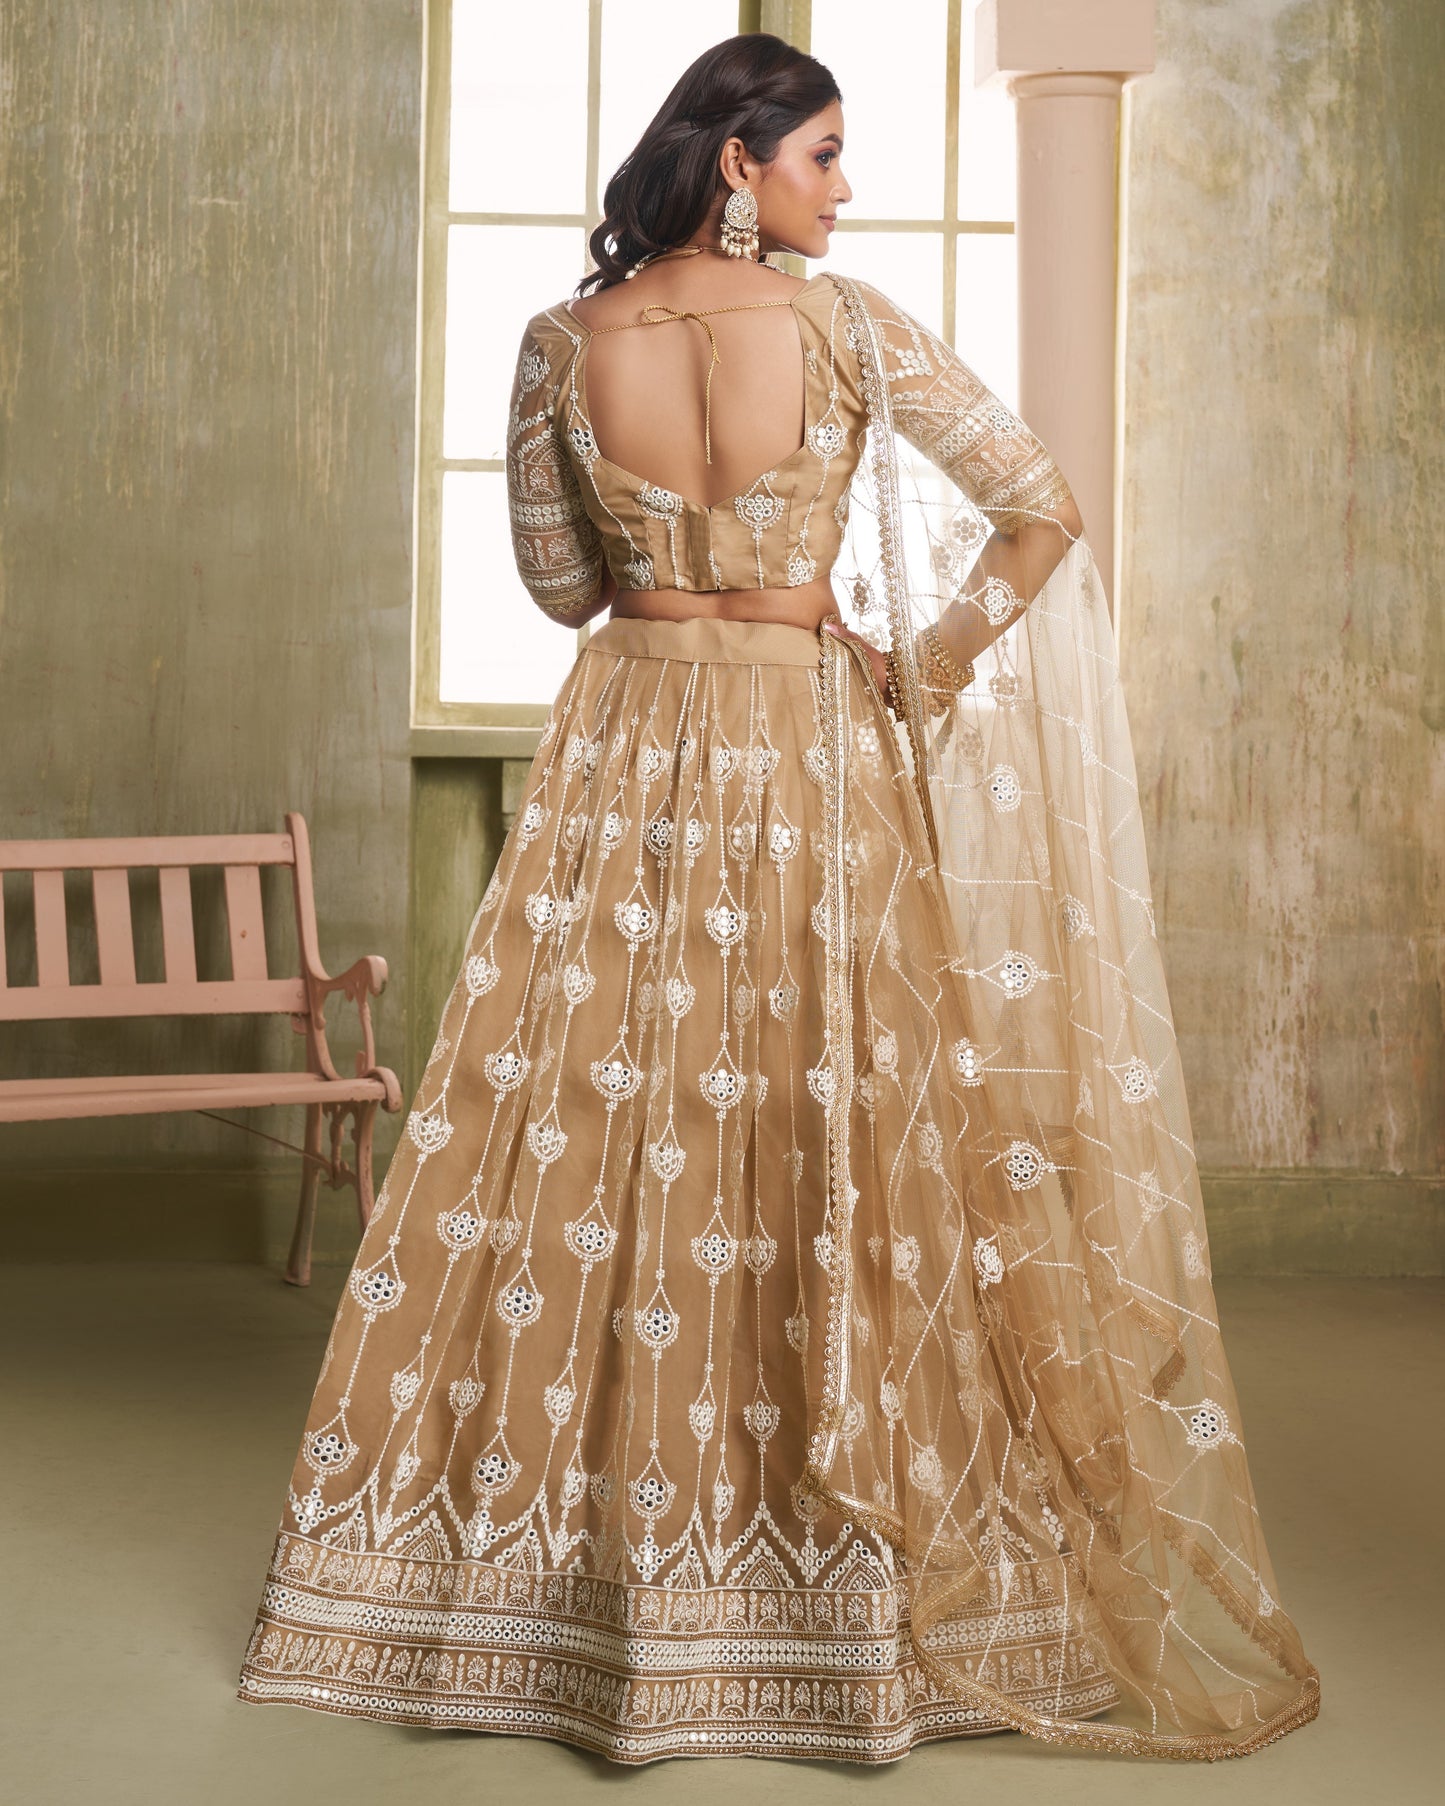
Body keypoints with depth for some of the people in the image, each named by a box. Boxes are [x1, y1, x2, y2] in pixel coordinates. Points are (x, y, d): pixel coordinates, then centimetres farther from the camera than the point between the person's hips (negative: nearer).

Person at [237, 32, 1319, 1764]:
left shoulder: (562, 341, -2)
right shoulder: (846, 325, -8)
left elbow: (555, 579, 8)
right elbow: (1045, 514, -10)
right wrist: (914, 676, -2)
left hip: (620, 756, 2)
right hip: (808, 758, -2)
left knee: (581, 1145, 9)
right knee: (817, 1151, 5)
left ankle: (537, 1568, 18)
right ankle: (838, 1584, 14)